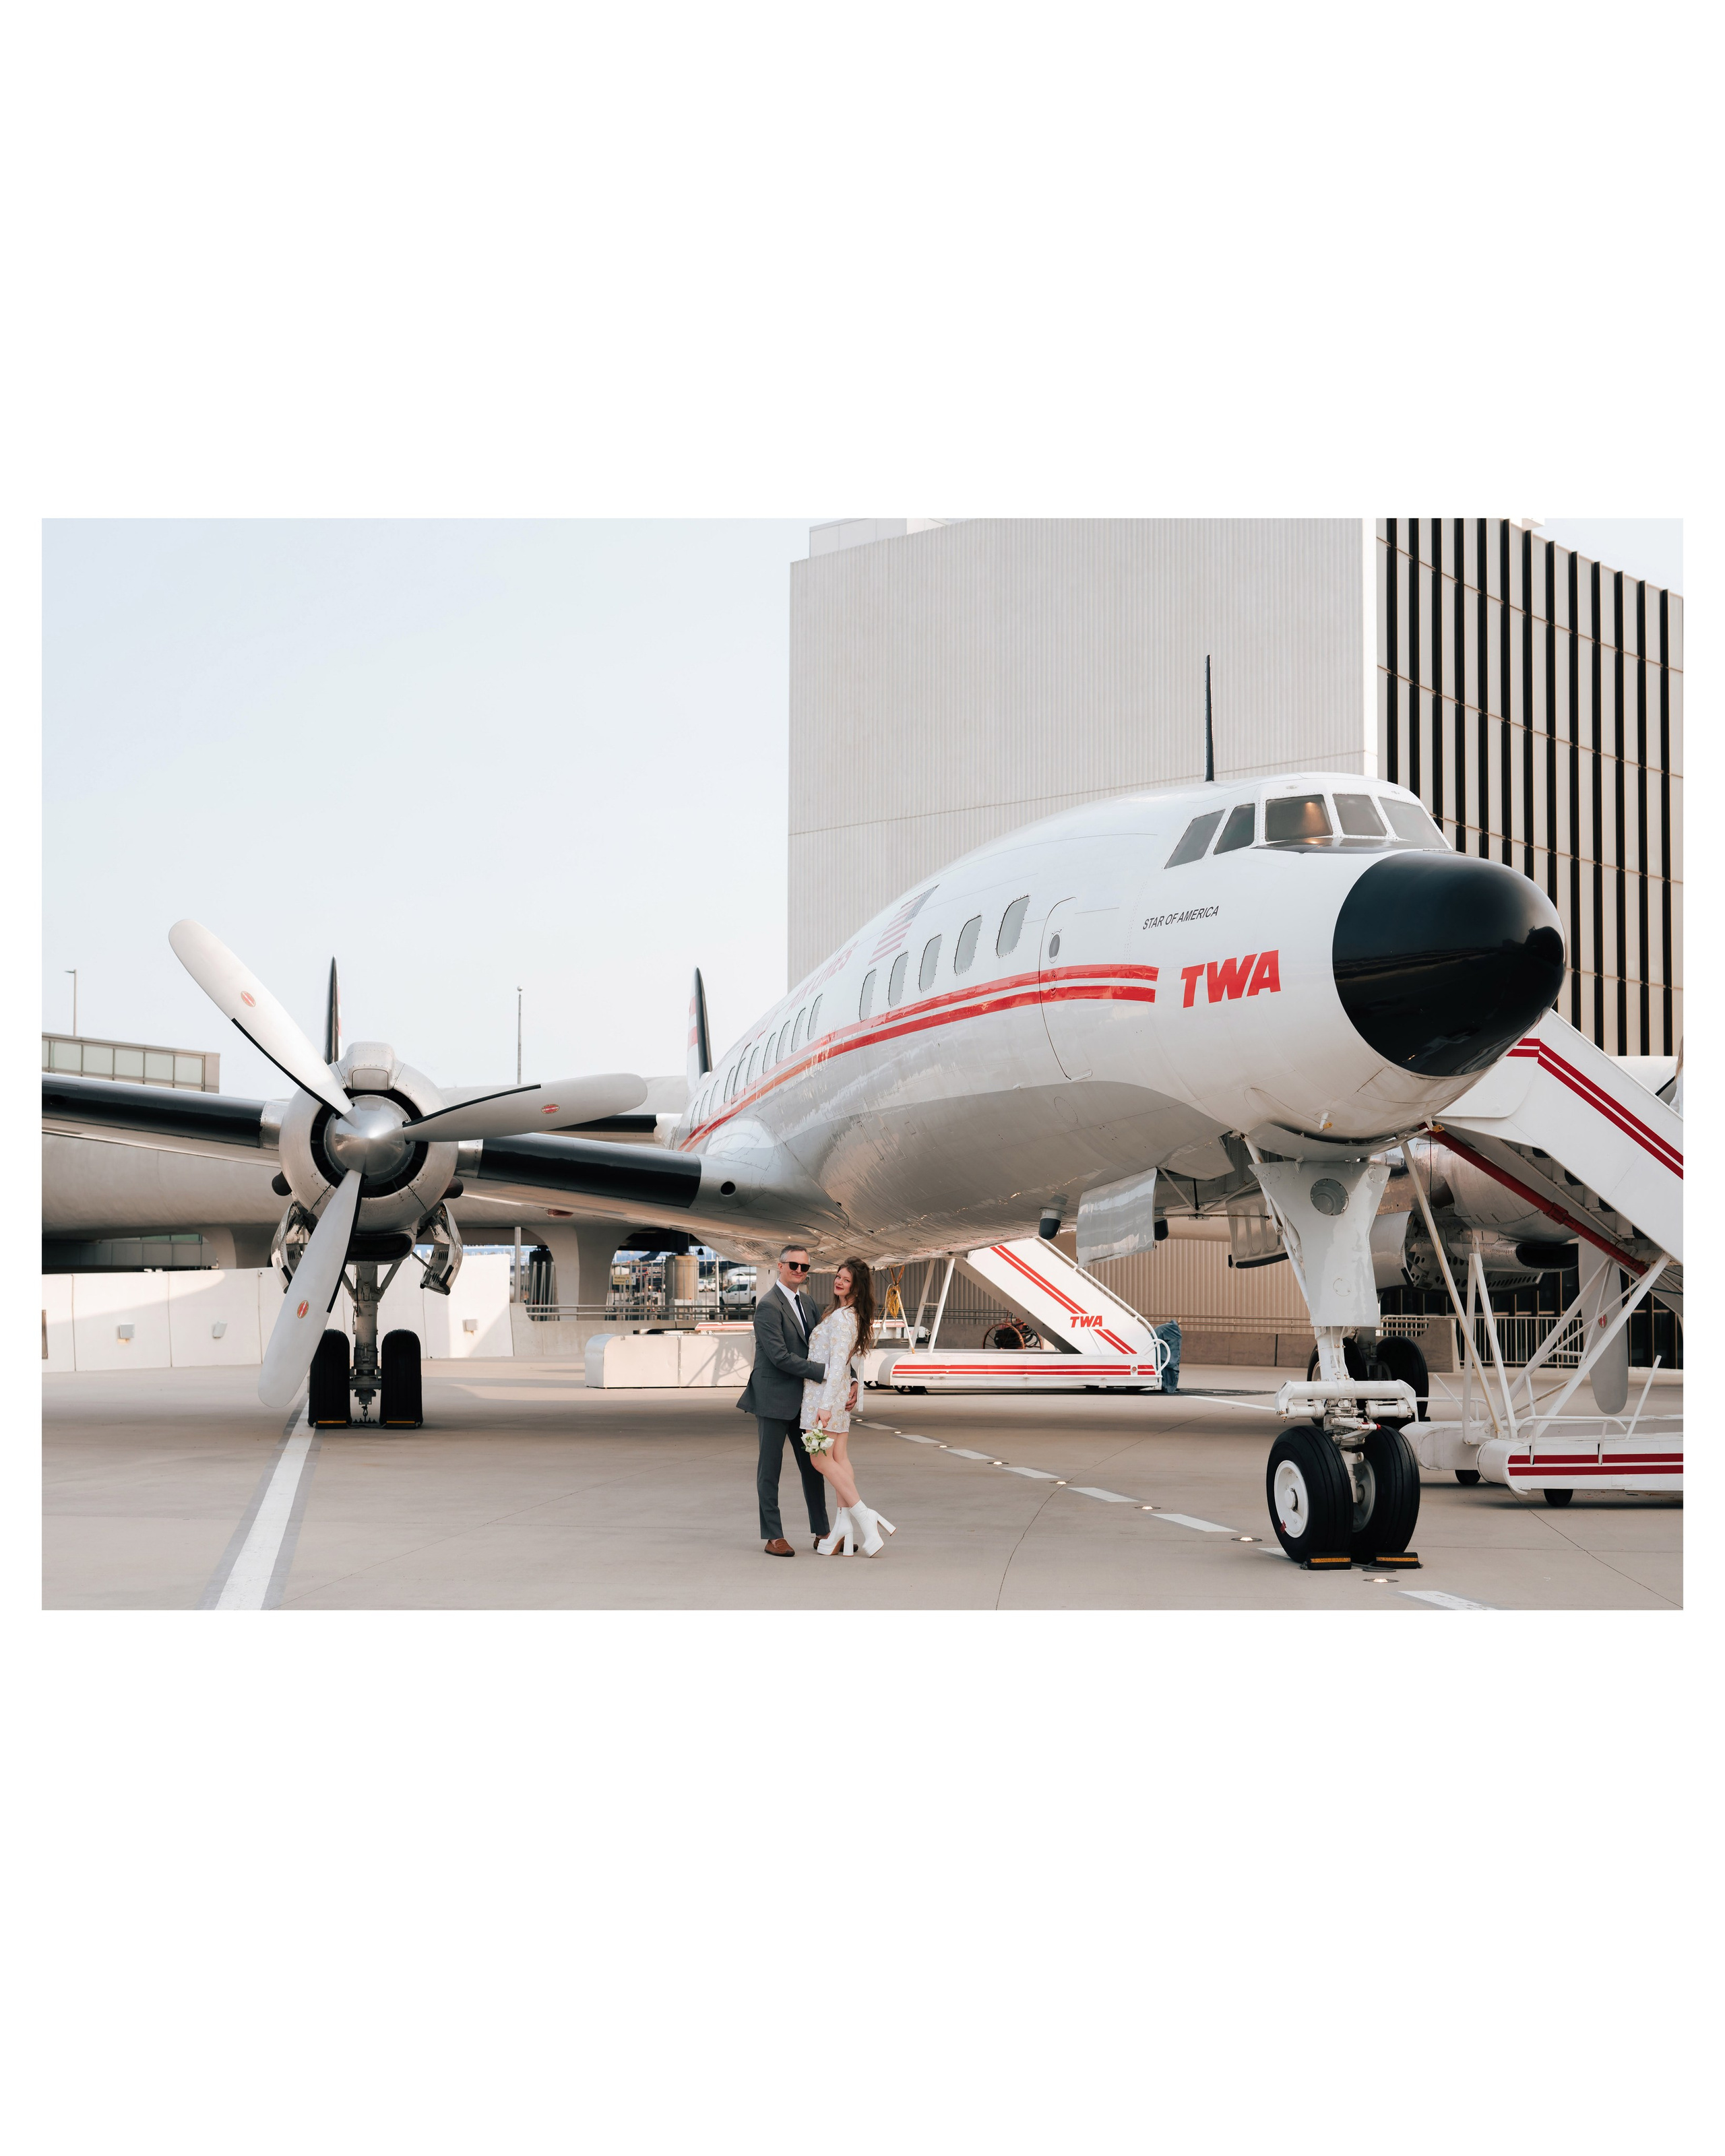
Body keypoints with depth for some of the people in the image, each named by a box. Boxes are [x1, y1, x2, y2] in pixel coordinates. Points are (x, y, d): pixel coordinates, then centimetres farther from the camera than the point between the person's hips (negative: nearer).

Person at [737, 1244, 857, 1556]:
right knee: (770, 1468, 2)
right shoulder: (769, 1306, -14)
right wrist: (826, 1372, -23)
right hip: (774, 1398, -8)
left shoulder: (805, 1303, 12)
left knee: (813, 1466, 11)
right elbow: (780, 1357, -21)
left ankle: (822, 1534, 18)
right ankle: (773, 1536, 8)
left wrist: (851, 1381, -3)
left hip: (801, 1399, 8)